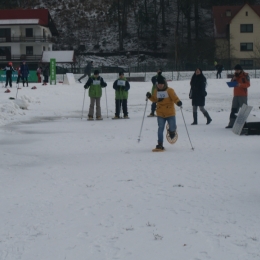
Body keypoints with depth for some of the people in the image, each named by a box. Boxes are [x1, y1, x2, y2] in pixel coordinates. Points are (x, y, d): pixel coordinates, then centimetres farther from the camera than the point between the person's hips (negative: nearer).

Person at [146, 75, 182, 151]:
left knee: (172, 128, -1)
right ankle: (160, 144, -2)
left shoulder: (170, 90, -7)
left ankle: (171, 131, 38)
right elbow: (154, 100, 20)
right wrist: (150, 96, 2)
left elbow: (175, 98, -11)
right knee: (160, 129, -5)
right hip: (160, 114, 3)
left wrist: (178, 102, -31)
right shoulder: (156, 91, 7)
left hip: (170, 113, -3)